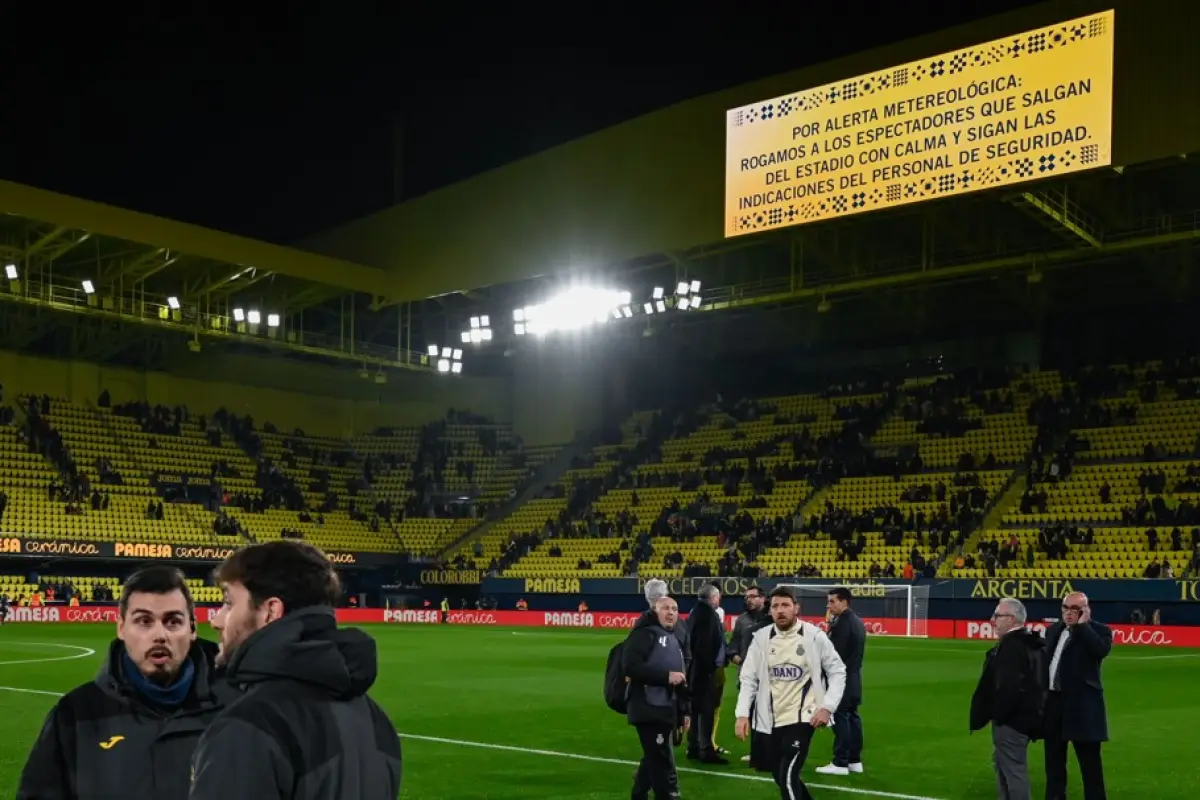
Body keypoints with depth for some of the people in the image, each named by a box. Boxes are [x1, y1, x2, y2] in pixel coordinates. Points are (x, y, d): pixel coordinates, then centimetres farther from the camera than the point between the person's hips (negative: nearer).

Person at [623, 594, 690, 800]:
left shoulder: (675, 640, 21)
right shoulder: (645, 634, -7)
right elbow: (631, 665, -21)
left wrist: (684, 710, 22)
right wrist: (666, 676, -20)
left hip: (667, 710, 9)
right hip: (649, 709, -9)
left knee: (654, 760, 13)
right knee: (664, 762, -8)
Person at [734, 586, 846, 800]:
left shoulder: (814, 636, -9)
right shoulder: (761, 637, -1)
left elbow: (837, 671, 1)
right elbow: (749, 678, 4)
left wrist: (828, 706, -9)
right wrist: (742, 714, -6)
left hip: (803, 717, -4)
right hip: (772, 720, 4)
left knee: (788, 775, -16)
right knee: (782, 777, 14)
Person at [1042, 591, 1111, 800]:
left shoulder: (1098, 630, -5)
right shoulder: (1053, 630, 13)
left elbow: (1101, 651, -27)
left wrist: (1082, 625, -20)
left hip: (1082, 703, -6)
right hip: (1053, 701, 6)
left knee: (1089, 759, -1)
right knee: (1053, 757, 15)